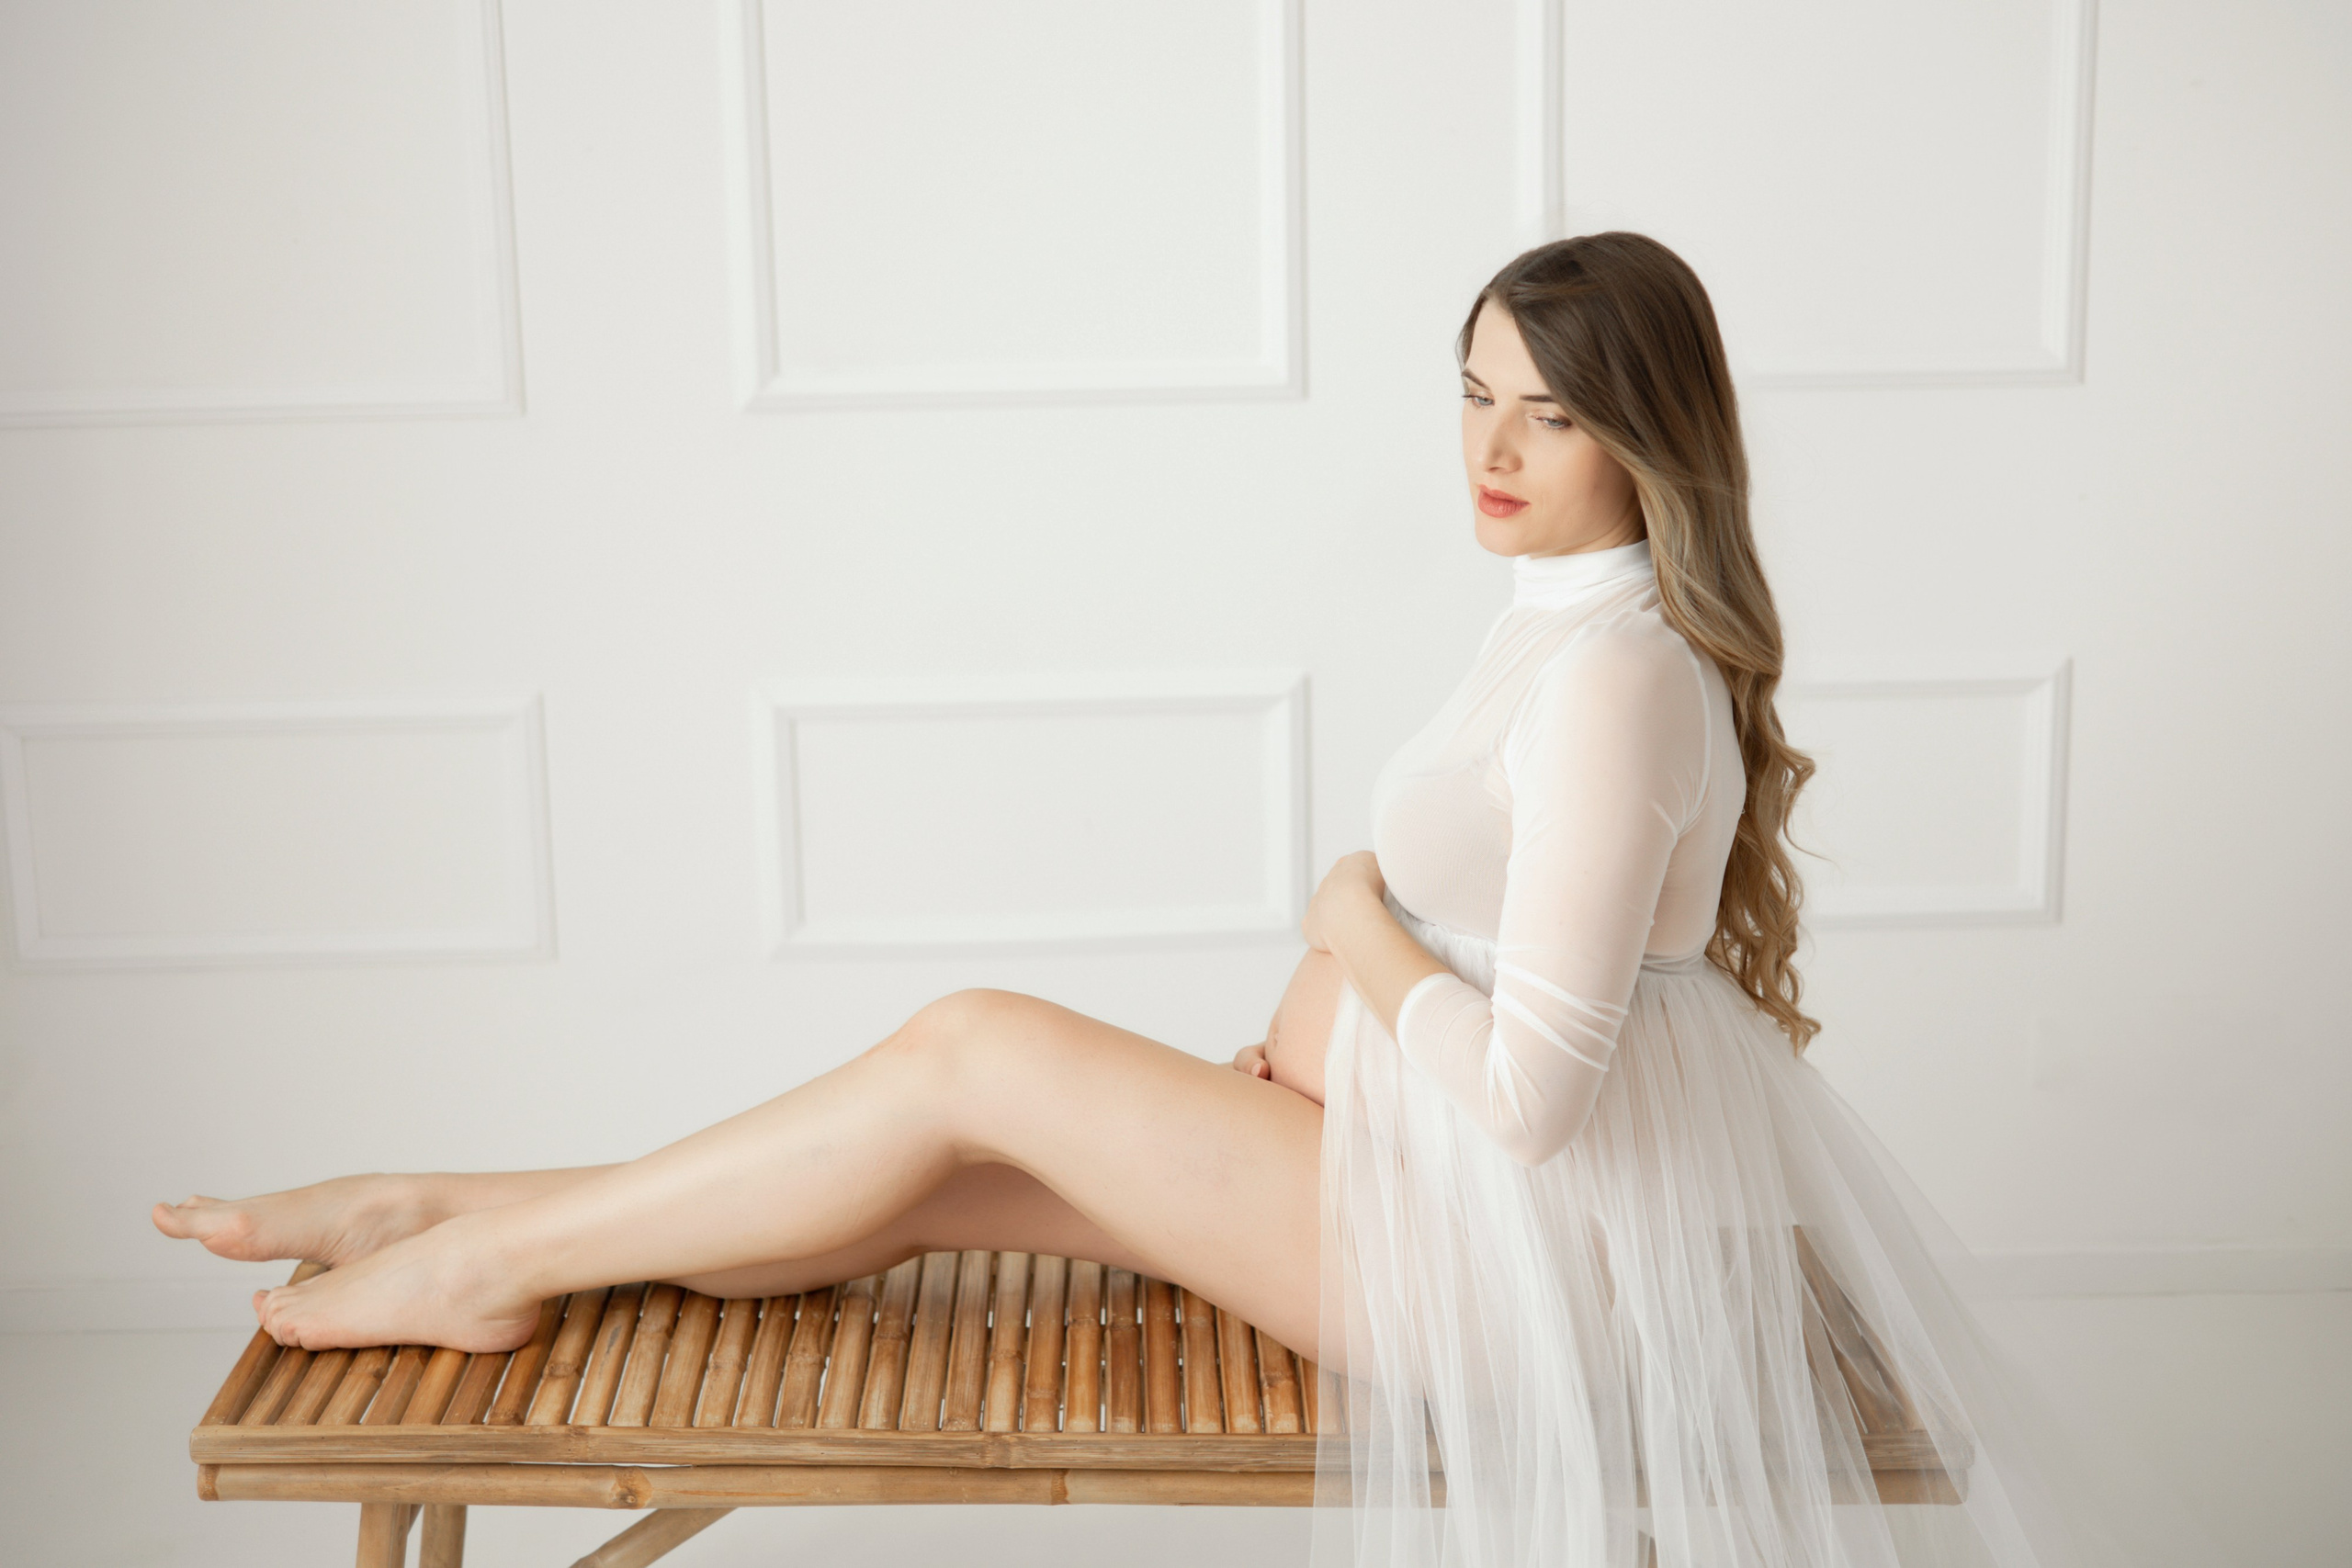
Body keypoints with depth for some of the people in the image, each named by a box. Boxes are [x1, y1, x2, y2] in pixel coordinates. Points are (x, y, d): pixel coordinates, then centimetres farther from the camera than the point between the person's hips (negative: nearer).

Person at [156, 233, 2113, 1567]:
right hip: (1463, 1159, 9)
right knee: (942, 1178, 3)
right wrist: (1336, 1009, 3)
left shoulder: (1618, 675, -24)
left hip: (1533, 1247, -8)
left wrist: (1357, 929, -11)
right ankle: (463, 1214, 13)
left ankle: (493, 1256, 5)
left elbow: (1530, 1092, -28)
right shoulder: (1569, 614, 8)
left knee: (973, 1054, -10)